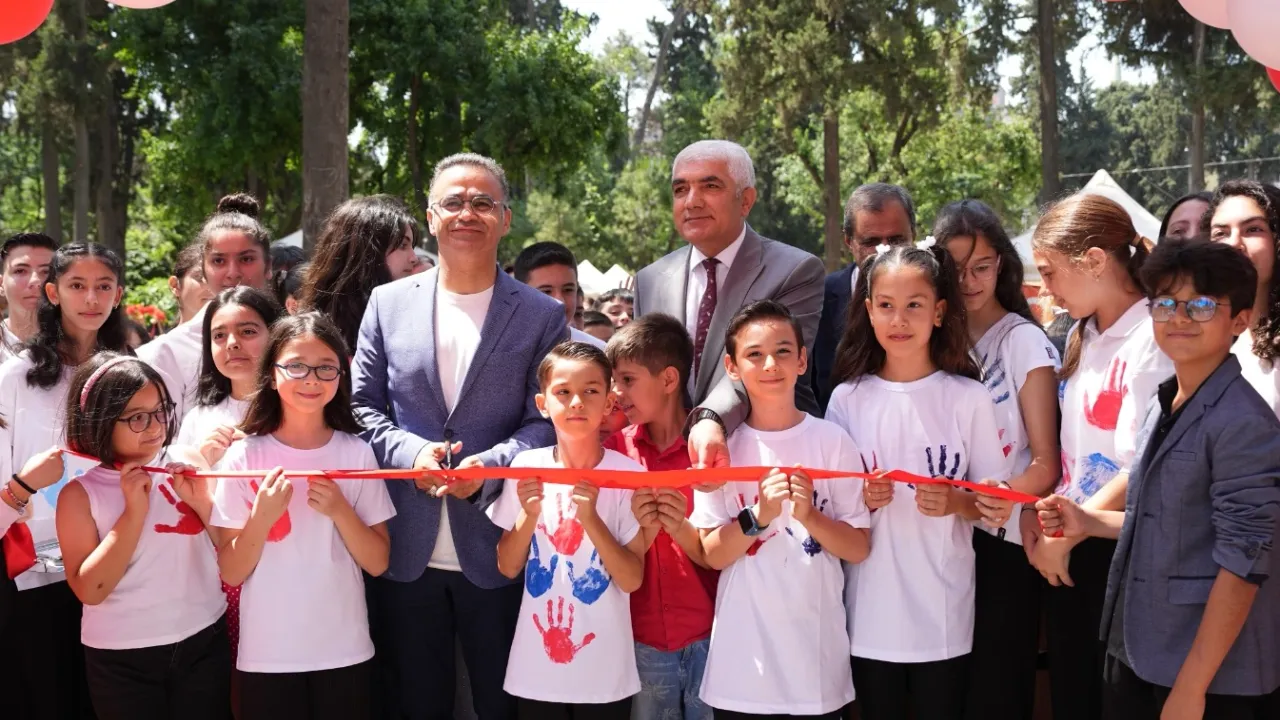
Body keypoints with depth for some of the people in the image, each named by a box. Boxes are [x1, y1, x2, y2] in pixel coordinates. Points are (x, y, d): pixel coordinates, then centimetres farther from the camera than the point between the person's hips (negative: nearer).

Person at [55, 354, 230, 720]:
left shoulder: (185, 469, 0)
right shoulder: (80, 494, -6)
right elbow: (89, 590, -15)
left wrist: (202, 502, -14)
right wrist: (134, 512, -19)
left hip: (205, 641, 2)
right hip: (122, 658, -2)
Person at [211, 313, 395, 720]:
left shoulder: (356, 453, -2)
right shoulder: (244, 456, -6)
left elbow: (378, 563, -1)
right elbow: (232, 572, -4)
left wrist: (339, 510, -15)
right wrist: (262, 517, -19)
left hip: (345, 652, 1)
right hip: (266, 655, -1)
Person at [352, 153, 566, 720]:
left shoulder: (542, 316, 2)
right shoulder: (388, 303, 7)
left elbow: (546, 420, -3)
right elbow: (362, 405, 7)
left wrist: (489, 464, -19)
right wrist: (409, 452, -11)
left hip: (497, 552, -1)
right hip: (406, 552, 2)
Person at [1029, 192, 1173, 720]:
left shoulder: (1152, 338, -16)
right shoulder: (1080, 336, 10)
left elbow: (1143, 467, -20)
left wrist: (1068, 535, -12)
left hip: (1120, 549, -8)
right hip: (1065, 548, 8)